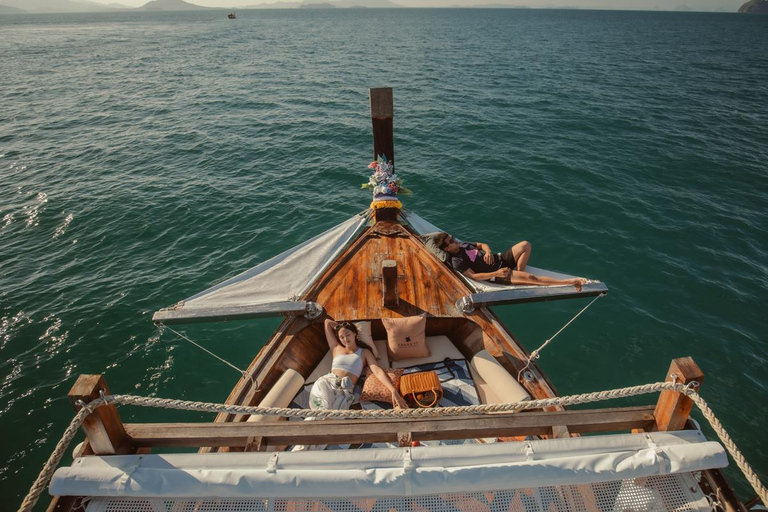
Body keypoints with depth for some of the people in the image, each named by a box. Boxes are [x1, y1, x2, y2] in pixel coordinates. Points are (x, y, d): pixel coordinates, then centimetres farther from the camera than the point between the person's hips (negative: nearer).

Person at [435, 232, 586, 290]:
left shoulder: (462, 245, 9)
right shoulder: (457, 262, -16)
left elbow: (482, 244, 18)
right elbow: (473, 276, -21)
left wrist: (488, 251, -7)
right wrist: (496, 273, -25)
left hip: (499, 259, 9)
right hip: (497, 274, -9)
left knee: (525, 245, -4)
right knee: (530, 278, -23)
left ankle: (519, 274, 0)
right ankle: (570, 282, -20)